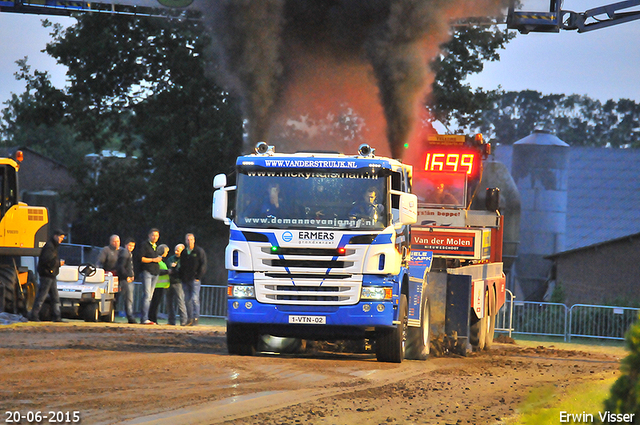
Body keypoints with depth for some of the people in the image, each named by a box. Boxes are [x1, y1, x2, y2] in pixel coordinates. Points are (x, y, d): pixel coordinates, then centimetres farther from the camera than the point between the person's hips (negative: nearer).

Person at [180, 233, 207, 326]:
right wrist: (181, 277, 9)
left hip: (194, 279, -5)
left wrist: (198, 277, -9)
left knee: (195, 299, -12)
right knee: (187, 300, 5)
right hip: (185, 280, 5)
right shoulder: (183, 252, 15)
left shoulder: (199, 251, 0)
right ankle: (190, 318, 10)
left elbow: (203, 265, -3)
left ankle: (196, 318, -11)